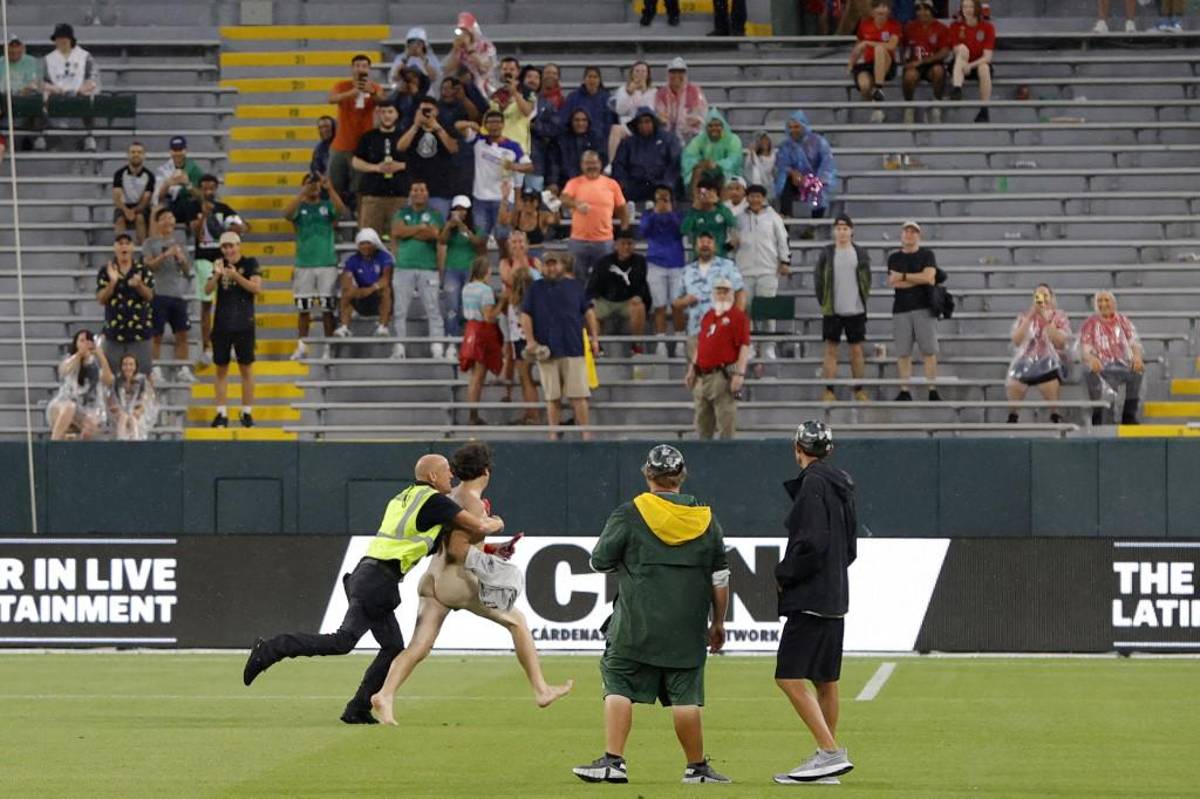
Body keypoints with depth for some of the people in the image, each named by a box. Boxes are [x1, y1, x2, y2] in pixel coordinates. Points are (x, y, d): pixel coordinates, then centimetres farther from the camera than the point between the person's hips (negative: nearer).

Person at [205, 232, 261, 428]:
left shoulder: (250, 263, -1)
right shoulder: (220, 264, 9)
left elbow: (257, 288, -12)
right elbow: (208, 290, 1)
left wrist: (236, 275, -20)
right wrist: (216, 274, -17)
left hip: (243, 324, -3)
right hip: (221, 324, 3)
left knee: (246, 368, 1)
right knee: (221, 368, 4)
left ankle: (247, 413, 6)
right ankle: (221, 413, 7)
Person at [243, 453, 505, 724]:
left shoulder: (404, 497, 23)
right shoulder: (434, 501, -4)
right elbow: (478, 528, -5)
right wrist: (495, 524, 18)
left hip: (367, 572, 10)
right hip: (379, 579, -10)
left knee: (393, 648, 11)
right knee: (343, 642, -15)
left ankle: (358, 710, 7)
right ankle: (271, 649, -18)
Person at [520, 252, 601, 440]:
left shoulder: (574, 286, 11)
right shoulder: (535, 290, 9)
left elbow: (588, 312, 14)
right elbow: (525, 316, 7)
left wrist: (594, 338, 8)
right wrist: (530, 341, -4)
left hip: (574, 348, 0)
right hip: (547, 351, 0)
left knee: (579, 395, -4)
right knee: (551, 396, 2)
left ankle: (585, 432, -1)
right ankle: (553, 434, 6)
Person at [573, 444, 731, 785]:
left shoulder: (629, 515, -4)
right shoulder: (705, 519, 7)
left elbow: (600, 562, 1)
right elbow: (720, 578, 9)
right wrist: (718, 623, 17)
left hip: (636, 625, -3)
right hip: (687, 629, 3)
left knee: (619, 685, 2)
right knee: (685, 695, 6)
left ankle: (613, 760, -7)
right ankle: (697, 768, 11)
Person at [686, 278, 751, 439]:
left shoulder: (738, 316, -4)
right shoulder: (708, 316, 19)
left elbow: (744, 346, -11)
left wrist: (740, 373, -19)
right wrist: (692, 369, 20)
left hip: (724, 377, -8)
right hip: (702, 376, 8)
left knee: (725, 424, -8)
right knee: (702, 425, 12)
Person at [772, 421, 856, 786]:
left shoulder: (813, 484, -13)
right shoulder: (840, 486, 15)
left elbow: (812, 544, -21)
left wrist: (784, 575, -7)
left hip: (810, 600, -10)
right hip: (835, 597, 10)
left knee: (789, 677, -12)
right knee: (826, 680, 12)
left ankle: (831, 752, -18)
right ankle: (827, 760, 15)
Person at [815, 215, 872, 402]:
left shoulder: (861, 253, 5)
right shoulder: (827, 253, 2)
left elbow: (867, 279, 11)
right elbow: (818, 279, 5)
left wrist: (864, 298, 3)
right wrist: (823, 301, 0)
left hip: (856, 310, 1)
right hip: (832, 310, -1)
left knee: (857, 350, 5)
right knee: (831, 350, 0)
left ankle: (859, 391, 13)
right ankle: (829, 391, 3)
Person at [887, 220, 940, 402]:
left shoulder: (927, 254, 7)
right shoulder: (894, 258, 11)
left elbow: (928, 276, -9)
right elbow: (894, 283, -4)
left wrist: (904, 276, -4)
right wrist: (920, 279, -6)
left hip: (924, 308, -2)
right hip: (901, 310, 2)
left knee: (929, 351, -5)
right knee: (903, 353, -1)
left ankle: (933, 391, -4)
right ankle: (904, 391, 1)